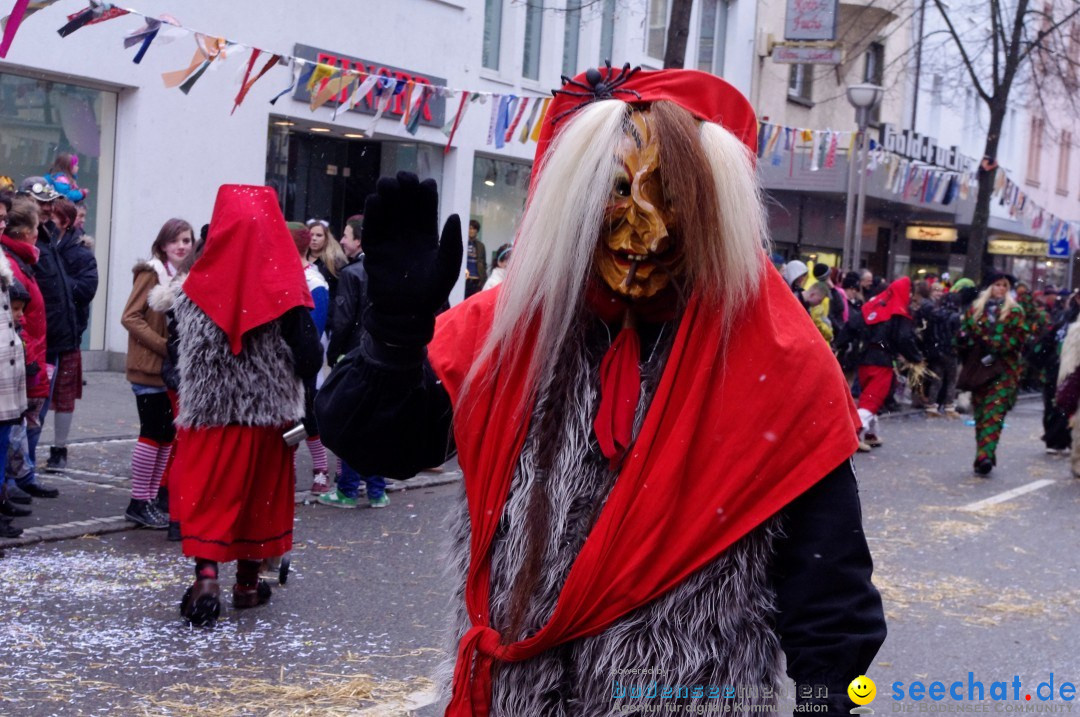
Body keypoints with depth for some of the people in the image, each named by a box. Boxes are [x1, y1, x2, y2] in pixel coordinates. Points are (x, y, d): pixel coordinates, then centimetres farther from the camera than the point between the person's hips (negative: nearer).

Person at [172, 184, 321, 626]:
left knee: (207, 493, 5)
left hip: (209, 407, 0)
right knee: (259, 491, 14)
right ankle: (248, 582, 25)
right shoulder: (282, 287, -10)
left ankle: (206, 577, -12)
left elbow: (186, 345, 4)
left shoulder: (201, 286, -6)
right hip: (268, 409, 1)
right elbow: (306, 355, -12)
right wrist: (297, 410, -3)